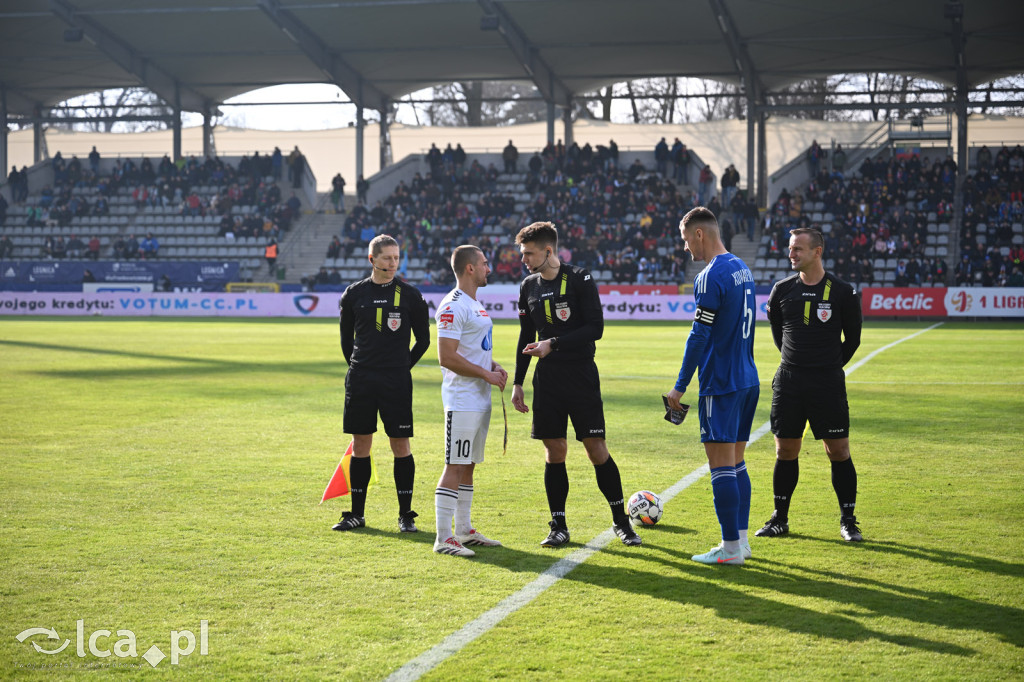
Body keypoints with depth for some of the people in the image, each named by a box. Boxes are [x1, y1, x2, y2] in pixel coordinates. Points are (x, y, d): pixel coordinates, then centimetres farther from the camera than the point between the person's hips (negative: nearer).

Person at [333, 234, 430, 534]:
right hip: (360, 379, 2)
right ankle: (357, 514, 15)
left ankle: (405, 514, 8)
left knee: (401, 445, -2)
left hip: (396, 381, -2)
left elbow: (423, 339, 7)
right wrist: (358, 367, 10)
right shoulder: (354, 293, 6)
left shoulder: (410, 294, 1)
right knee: (360, 445, 6)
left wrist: (402, 367, 5)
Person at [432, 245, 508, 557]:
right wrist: (487, 374, -16)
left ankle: (464, 531, 23)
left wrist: (494, 366, 9)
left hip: (481, 399, 10)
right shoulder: (453, 306, -15)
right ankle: (443, 538, -8)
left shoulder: (475, 304, 17)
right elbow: (447, 357, -21)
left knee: (468, 466, 15)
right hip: (462, 400, -10)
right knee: (454, 467, -9)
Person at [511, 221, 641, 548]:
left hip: (581, 377, -4)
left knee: (596, 449, -4)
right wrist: (517, 382, 14)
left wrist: (554, 344, -18)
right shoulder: (529, 287, 10)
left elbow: (595, 328, -12)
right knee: (554, 451, 4)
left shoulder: (579, 279, -7)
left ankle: (621, 521, 10)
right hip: (547, 379, 4)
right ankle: (559, 527, 12)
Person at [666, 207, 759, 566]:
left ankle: (730, 548, -3)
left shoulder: (711, 276, -15)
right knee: (736, 461, 14)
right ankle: (741, 539, 17)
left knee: (721, 465, -5)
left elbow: (699, 336, -17)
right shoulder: (741, 268, 14)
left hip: (721, 383, -9)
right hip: (748, 379, 9)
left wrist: (680, 386, -11)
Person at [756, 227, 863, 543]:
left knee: (838, 451, -1)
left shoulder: (843, 292, -4)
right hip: (788, 382, 3)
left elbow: (852, 338, 7)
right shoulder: (782, 290, 4)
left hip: (828, 384, -2)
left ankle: (848, 521, 10)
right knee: (785, 451, 6)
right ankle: (780, 519, 18)